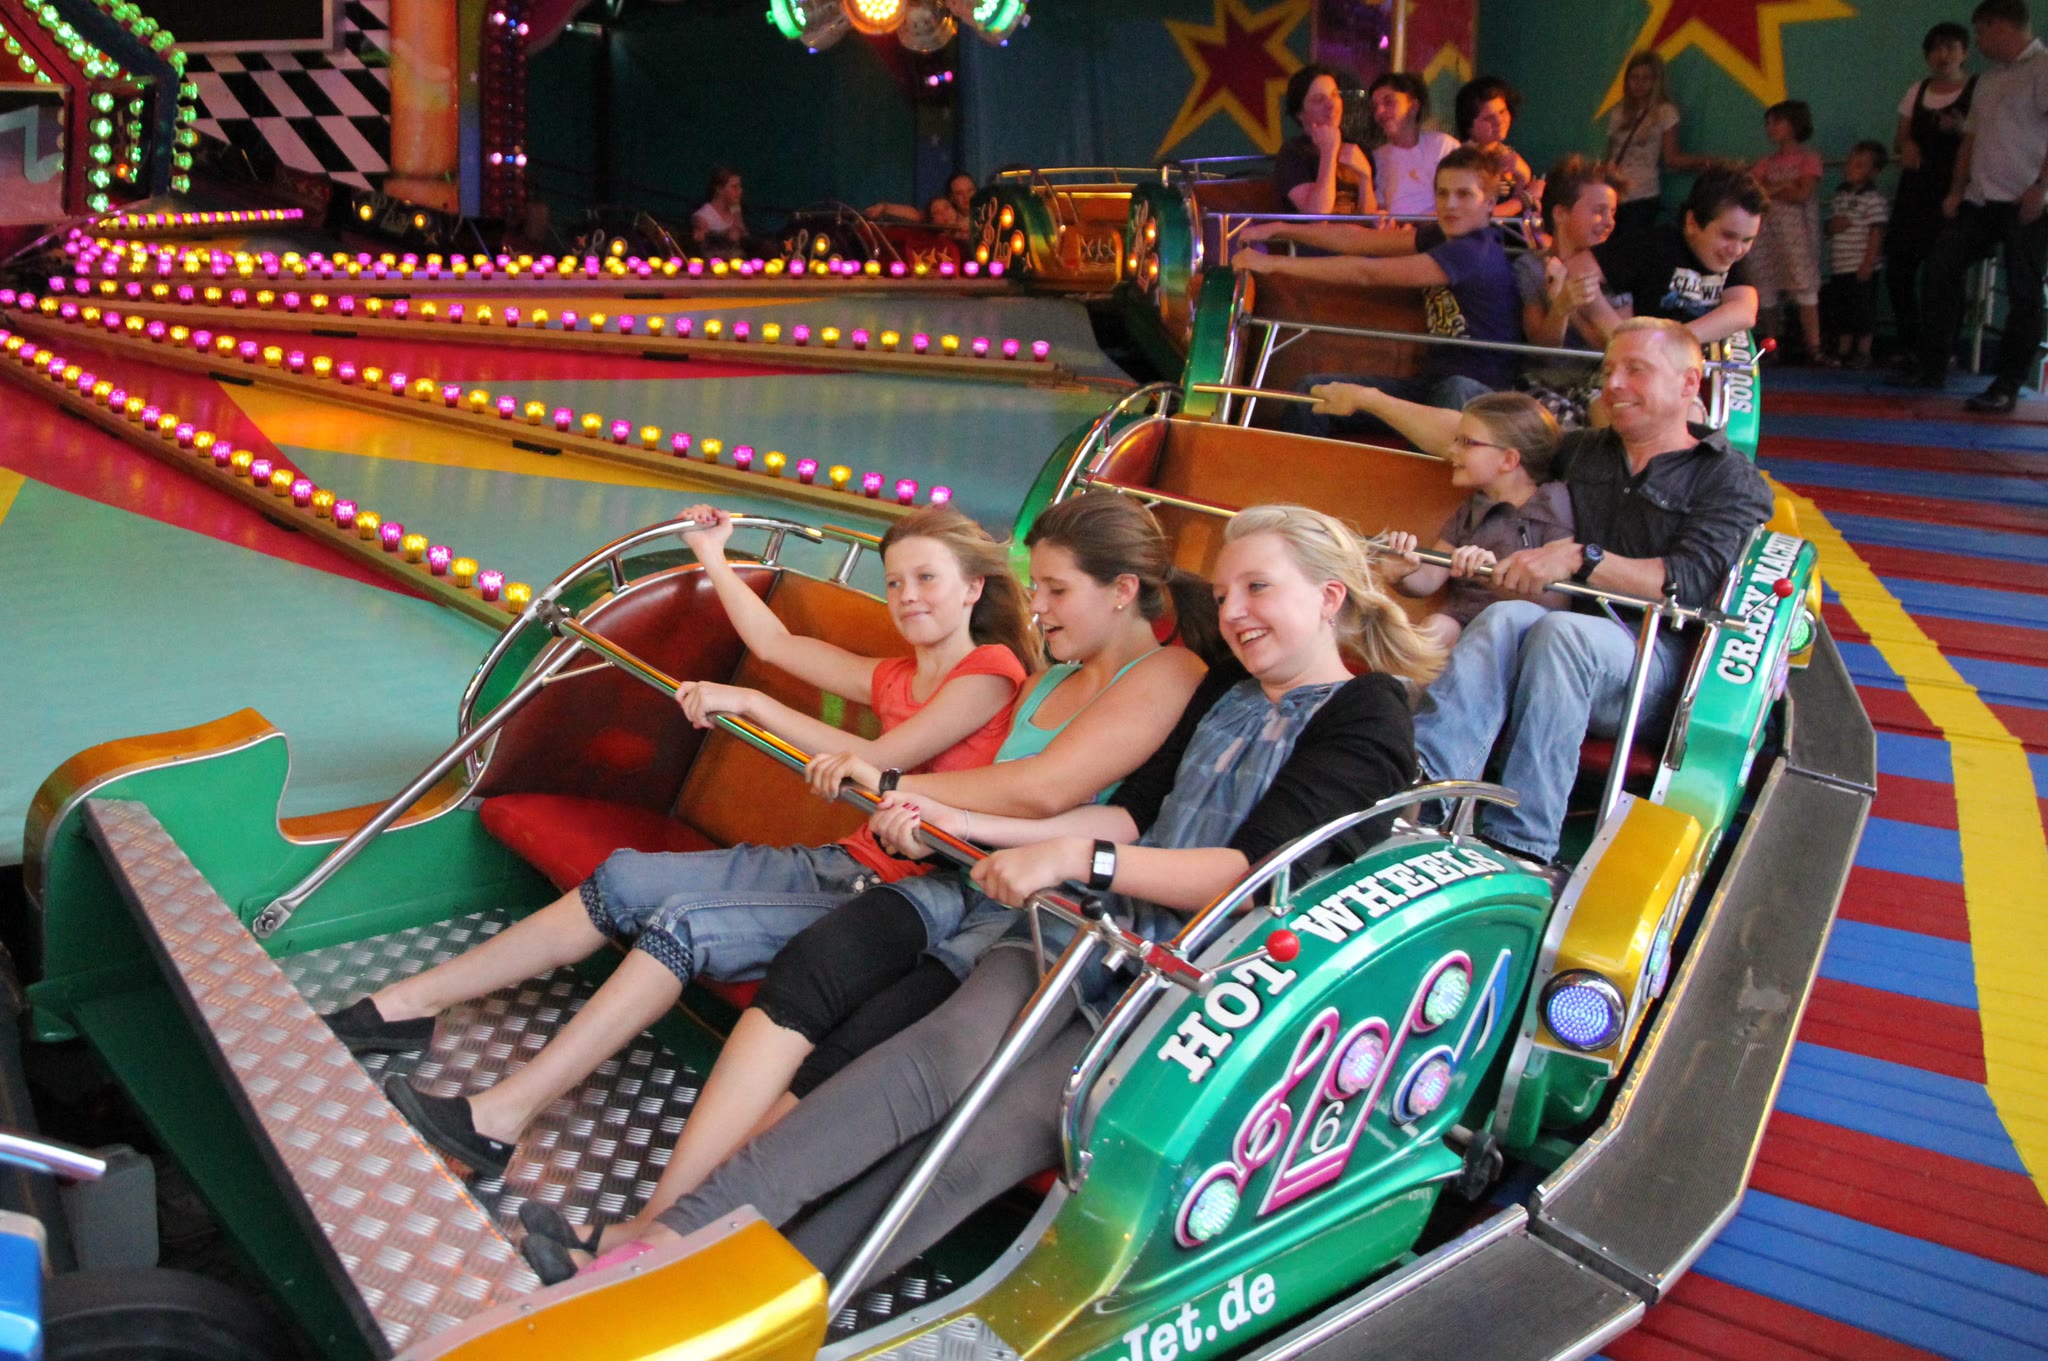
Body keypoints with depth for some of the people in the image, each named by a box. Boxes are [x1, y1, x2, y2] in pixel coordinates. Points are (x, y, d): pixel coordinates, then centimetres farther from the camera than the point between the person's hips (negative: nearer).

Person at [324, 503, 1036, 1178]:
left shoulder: (991, 671, -7)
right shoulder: (895, 677, 19)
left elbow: (877, 762, -17)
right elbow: (775, 643, 27)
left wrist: (749, 704, -12)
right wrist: (712, 557, 31)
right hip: (839, 864, 8)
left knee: (684, 922, -23)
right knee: (624, 881, -3)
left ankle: (498, 1118, -22)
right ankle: (404, 1006, 3)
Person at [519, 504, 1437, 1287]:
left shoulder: (1367, 718, 0)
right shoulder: (1227, 689, 22)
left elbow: (1260, 871, -13)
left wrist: (1077, 856, -19)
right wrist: (968, 827, 7)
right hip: (1104, 934, 4)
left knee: (980, 1145, -26)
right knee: (946, 1047, -26)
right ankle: (665, 1243, -36)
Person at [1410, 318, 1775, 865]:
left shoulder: (1732, 480, 8)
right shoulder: (1580, 452, 26)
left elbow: (1691, 583, -10)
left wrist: (1580, 559, -21)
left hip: (1658, 661, -3)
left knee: (1560, 630, -36)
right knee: (1508, 617, -32)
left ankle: (1518, 845, -45)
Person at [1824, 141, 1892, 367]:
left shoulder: (1873, 200, -9)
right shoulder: (1839, 197, 12)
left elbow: (1876, 233, -12)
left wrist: (1868, 263, -16)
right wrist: (1833, 226, -7)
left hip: (1861, 268, -7)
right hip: (1839, 267, 7)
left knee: (1863, 311, -2)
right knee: (1840, 312, 12)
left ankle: (1863, 352, 5)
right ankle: (1843, 351, 22)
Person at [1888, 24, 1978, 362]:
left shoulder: (1978, 90, 0)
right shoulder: (1917, 91, 14)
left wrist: (1963, 130, -23)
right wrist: (1906, 145, -3)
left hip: (1953, 194, -5)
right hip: (1914, 193, 5)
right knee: (1898, 270, 0)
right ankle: (1910, 349, 10)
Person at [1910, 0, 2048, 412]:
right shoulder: (1988, 80, 20)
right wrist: (1957, 190, 12)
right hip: (1980, 200, 8)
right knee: (1940, 272, 3)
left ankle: (2008, 387, 0)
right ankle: (1932, 368, 10)